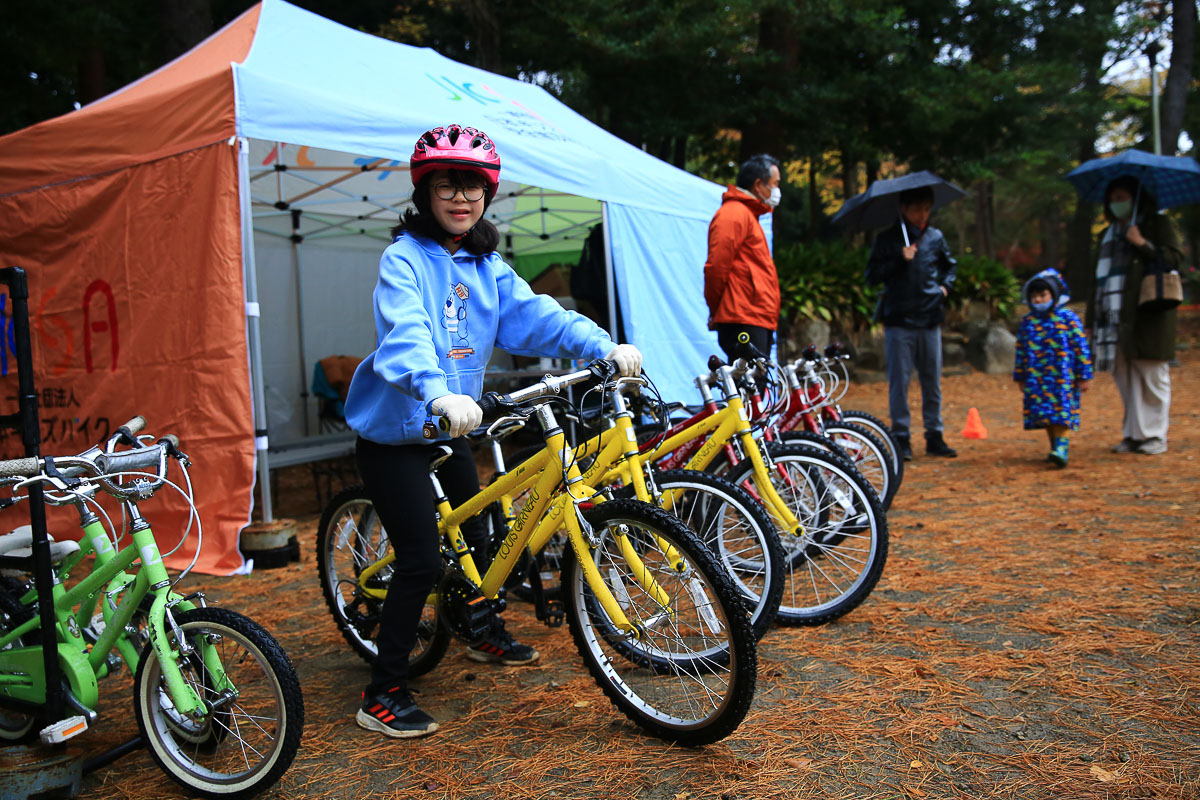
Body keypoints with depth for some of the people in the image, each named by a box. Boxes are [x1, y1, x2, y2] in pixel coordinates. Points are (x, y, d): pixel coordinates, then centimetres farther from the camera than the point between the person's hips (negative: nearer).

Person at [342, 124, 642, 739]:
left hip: (450, 429, 7)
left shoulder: (487, 267, 5)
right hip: (393, 433, -7)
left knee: (474, 537, 20)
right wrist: (438, 393, -52)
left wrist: (606, 347, -24)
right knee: (421, 560, -9)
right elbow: (404, 335, -33)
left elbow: (536, 315, -8)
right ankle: (383, 697, 6)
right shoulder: (404, 258, -16)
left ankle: (488, 637, 45)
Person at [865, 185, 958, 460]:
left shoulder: (935, 237, 10)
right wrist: (901, 260, -15)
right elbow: (872, 275, -5)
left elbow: (950, 265, 27)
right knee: (899, 381, -1)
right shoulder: (887, 239, 0)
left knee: (932, 381, 7)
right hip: (899, 320, -3)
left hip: (930, 319, 3)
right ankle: (901, 438, 7)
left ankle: (935, 437, 16)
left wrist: (945, 285, 9)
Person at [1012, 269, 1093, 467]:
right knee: (1045, 414, 7)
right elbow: (1021, 351, 15)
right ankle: (1056, 447, 18)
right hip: (1036, 381, 5)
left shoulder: (1068, 318, -4)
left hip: (1063, 378, -4)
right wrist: (1020, 377, 15)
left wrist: (1083, 376, -3)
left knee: (1063, 413, -10)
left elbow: (1081, 347, -2)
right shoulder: (1027, 322, 9)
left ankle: (1062, 449, -15)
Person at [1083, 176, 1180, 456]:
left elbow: (1175, 257, -5)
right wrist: (1092, 317, 14)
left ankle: (1155, 435, 3)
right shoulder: (1109, 234, 22)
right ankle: (1134, 433, 11)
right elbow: (1100, 276, 20)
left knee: (1152, 375, -3)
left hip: (1147, 314, -5)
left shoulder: (1158, 225, 6)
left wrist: (1143, 244, -15)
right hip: (1115, 315, 5)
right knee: (1125, 377, 5)